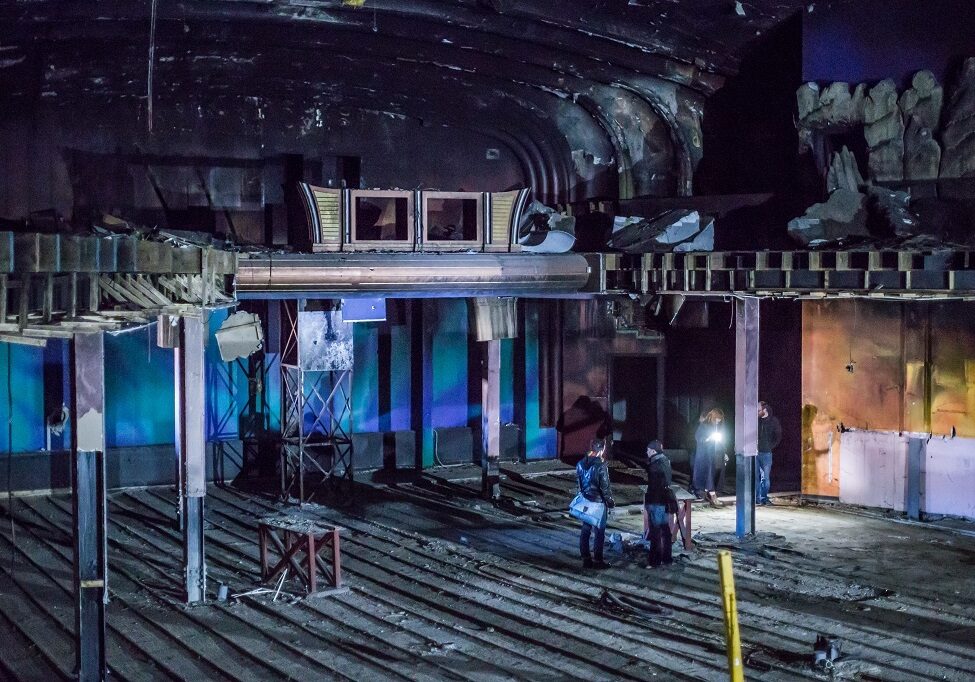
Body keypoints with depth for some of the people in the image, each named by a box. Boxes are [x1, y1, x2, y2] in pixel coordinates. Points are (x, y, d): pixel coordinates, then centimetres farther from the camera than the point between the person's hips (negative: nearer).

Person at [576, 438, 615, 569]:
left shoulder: (581, 464, 2)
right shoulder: (601, 466, -20)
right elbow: (605, 487, -16)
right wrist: (610, 501, -4)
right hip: (598, 502, -7)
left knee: (585, 530, 12)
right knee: (599, 531, 3)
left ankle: (586, 559, 17)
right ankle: (598, 560, 6)